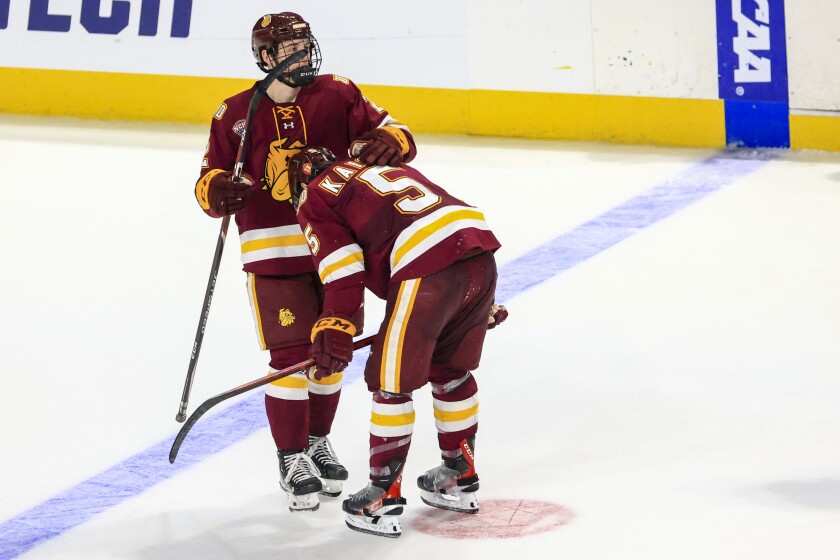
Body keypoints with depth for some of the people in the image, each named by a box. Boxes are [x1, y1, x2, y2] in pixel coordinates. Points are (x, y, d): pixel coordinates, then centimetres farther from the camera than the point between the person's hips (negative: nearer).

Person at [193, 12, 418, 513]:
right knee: (291, 355, -6)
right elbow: (211, 179, 4)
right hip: (274, 254, -2)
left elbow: (396, 135, 0)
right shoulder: (237, 114, -1)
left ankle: (318, 441, 34)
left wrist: (388, 143, -24)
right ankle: (293, 458, 9)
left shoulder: (338, 95, 1)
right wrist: (216, 191, -19)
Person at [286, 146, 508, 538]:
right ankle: (460, 479, 34)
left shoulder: (315, 200, 14)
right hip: (481, 258, 7)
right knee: (450, 370, 24)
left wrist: (334, 333, 1)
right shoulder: (387, 170, 36)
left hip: (428, 266, -7)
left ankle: (384, 499, 9)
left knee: (391, 382, 5)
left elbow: (343, 274, 0)